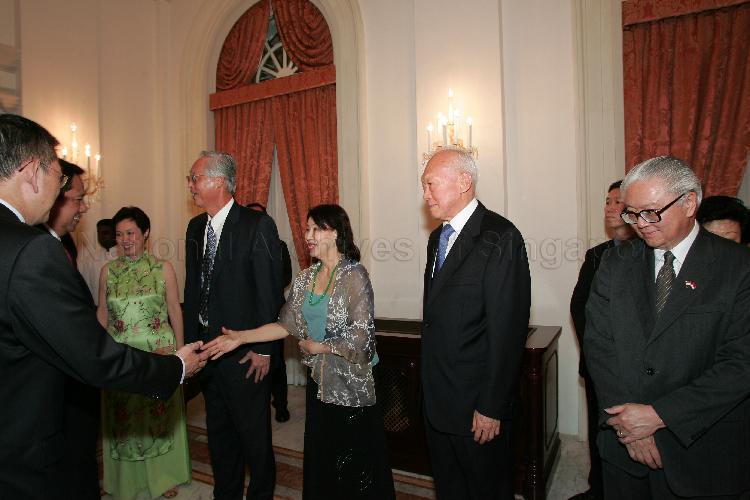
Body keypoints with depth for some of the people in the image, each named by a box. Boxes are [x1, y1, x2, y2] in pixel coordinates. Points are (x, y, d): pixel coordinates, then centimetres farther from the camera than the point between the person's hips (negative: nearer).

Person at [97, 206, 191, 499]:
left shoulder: (163, 268, -4)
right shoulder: (108, 271, 2)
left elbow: (175, 310, -1)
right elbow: (102, 313, 8)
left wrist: (179, 350, -1)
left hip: (159, 352, -1)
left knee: (160, 416, 11)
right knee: (123, 419, 12)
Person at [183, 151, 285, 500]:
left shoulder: (258, 225, -14)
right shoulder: (195, 227, 8)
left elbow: (270, 292, -14)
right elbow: (192, 287, 12)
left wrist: (263, 349, -14)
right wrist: (190, 340, 8)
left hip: (245, 351, -6)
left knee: (254, 433, 9)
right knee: (218, 430, 21)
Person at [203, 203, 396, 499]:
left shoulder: (354, 275, -14)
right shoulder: (305, 278, 5)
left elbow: (361, 336, -18)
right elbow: (287, 324, 3)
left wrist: (317, 346, -11)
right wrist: (241, 337, -5)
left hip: (352, 386, -5)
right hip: (319, 380, 6)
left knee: (354, 465, 9)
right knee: (319, 458, 19)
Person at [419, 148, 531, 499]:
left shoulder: (500, 237, -18)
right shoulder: (437, 237, 9)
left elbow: (507, 329, -21)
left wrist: (492, 407, -19)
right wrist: (430, 385, 11)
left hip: (477, 404, -7)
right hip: (437, 398, 8)